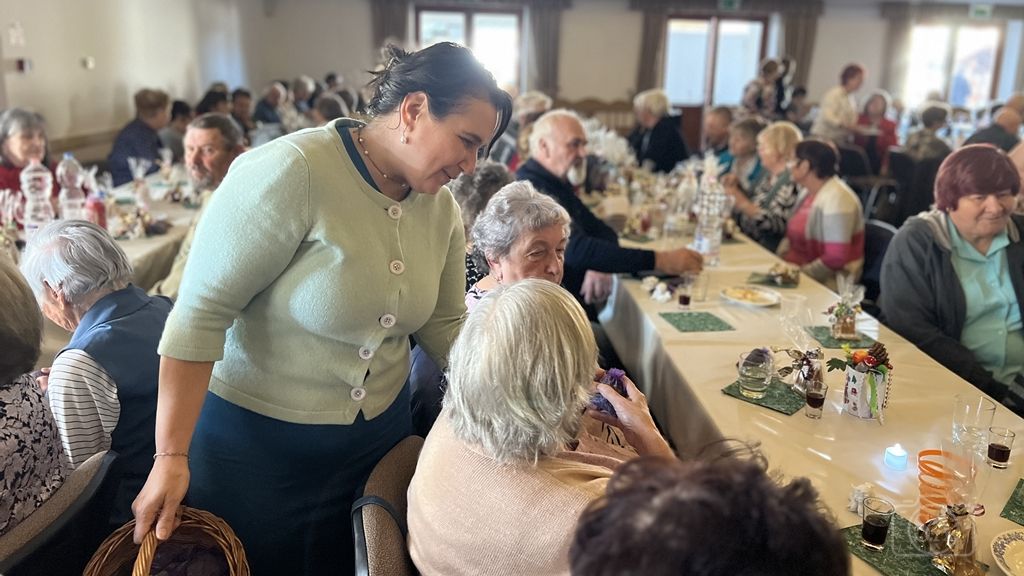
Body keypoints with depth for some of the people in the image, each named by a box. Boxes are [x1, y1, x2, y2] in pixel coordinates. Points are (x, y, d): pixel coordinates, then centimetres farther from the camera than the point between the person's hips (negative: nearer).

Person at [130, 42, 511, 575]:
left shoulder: (440, 206, -3)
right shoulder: (291, 172, -24)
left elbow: (445, 325, 3)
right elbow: (200, 311, -23)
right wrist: (171, 456, -22)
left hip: (380, 433, 6)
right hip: (256, 437, -5)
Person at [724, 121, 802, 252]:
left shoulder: (791, 180, -14)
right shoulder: (767, 173, 11)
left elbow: (775, 224, -22)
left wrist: (740, 198, -21)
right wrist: (736, 188, 5)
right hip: (744, 240, 8)